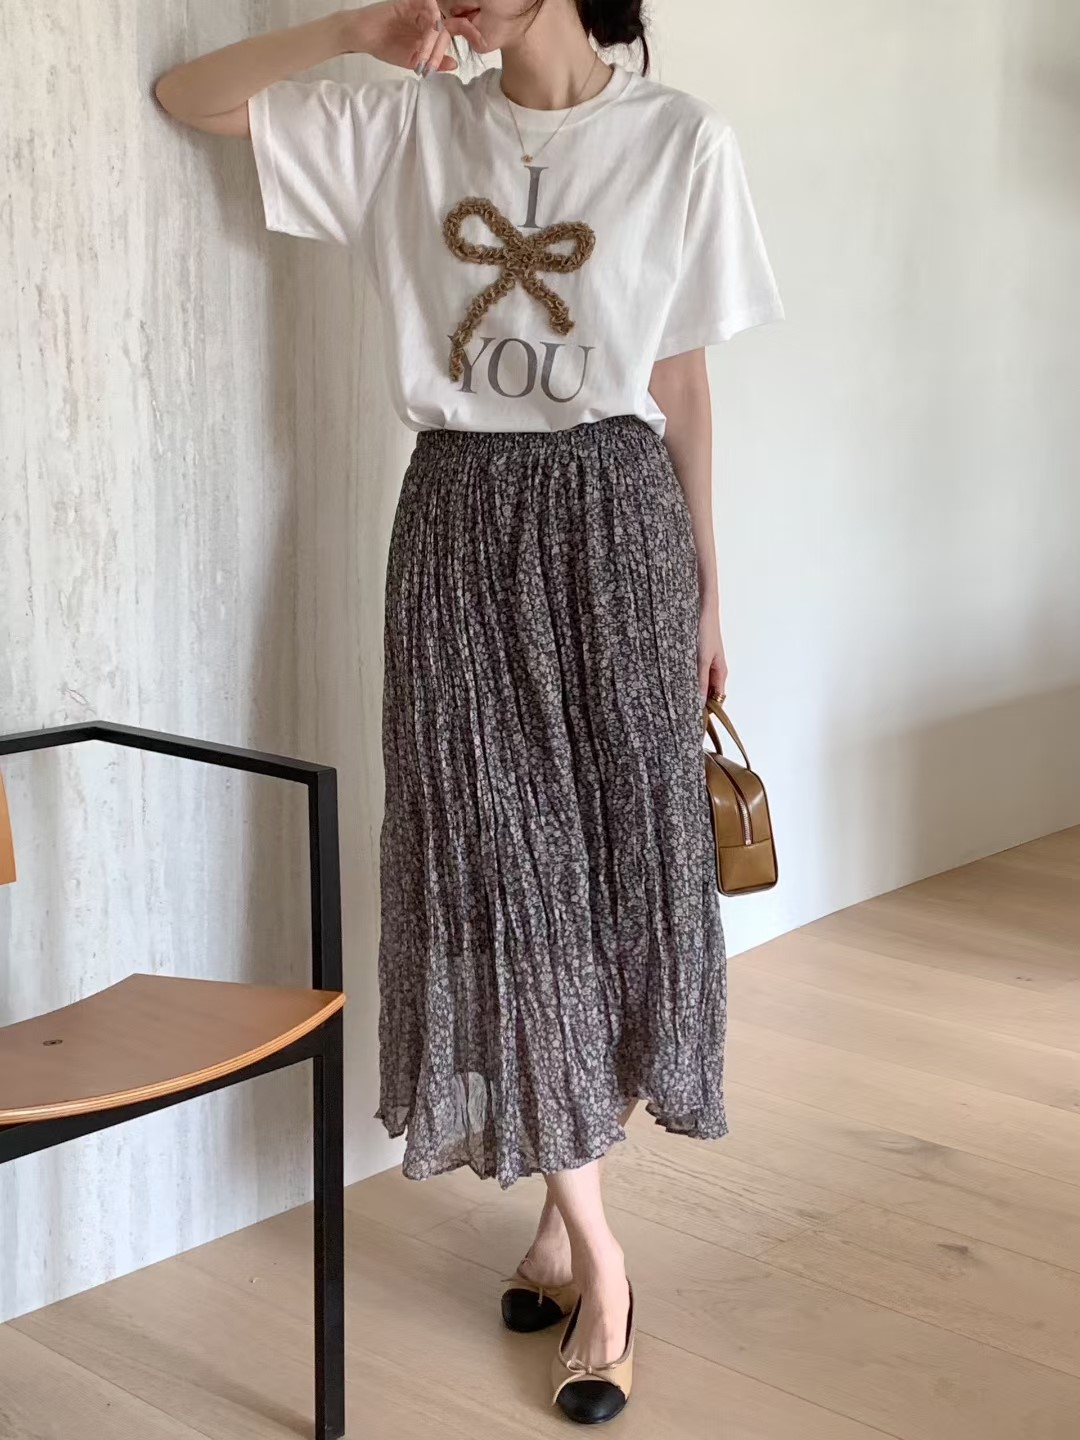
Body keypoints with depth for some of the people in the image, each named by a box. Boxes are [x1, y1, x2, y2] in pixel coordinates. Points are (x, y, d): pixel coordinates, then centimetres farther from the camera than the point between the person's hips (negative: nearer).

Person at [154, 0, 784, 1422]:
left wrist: (707, 592, 6)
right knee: (502, 871, -1)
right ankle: (596, 1257, 9)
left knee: (621, 854, 2)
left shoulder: (680, 139, -1)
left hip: (613, 521, -1)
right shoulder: (409, 124, 5)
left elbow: (682, 381, 3)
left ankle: (567, 1221, 21)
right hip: (461, 522, 2)